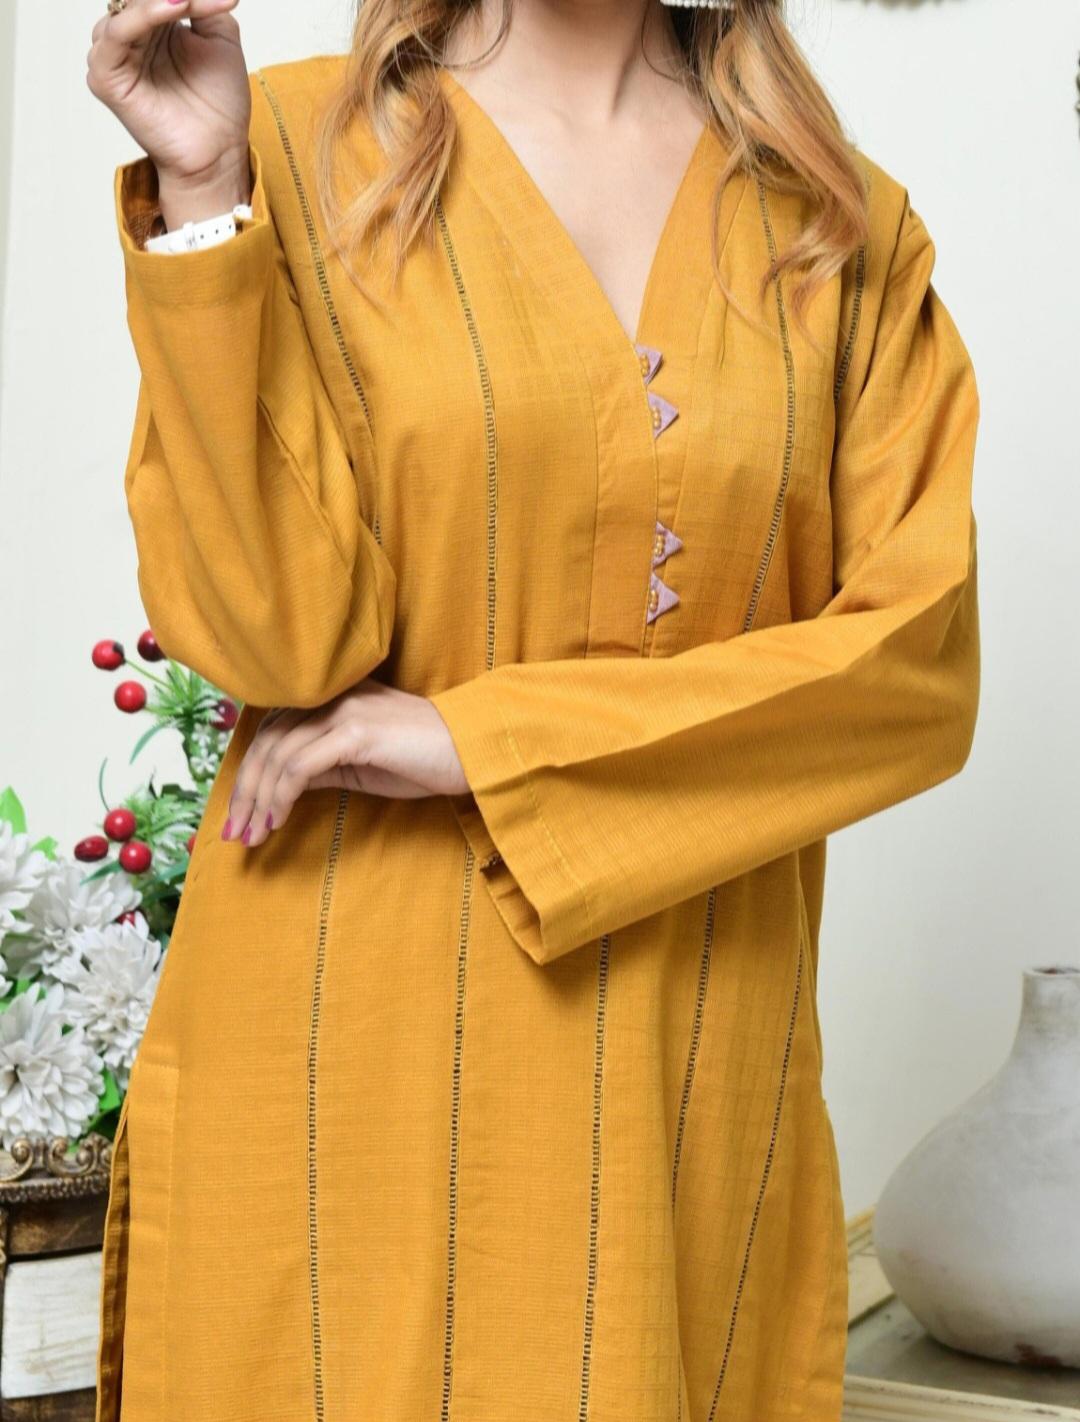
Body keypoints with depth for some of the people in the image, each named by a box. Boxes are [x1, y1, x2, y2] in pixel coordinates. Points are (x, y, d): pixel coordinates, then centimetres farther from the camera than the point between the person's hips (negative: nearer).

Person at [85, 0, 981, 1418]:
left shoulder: (849, 228, 5)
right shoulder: (301, 144, 0)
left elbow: (920, 663, -5)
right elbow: (277, 636, -10)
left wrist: (482, 739, -11)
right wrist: (200, 195, -16)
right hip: (352, 1030, -1)